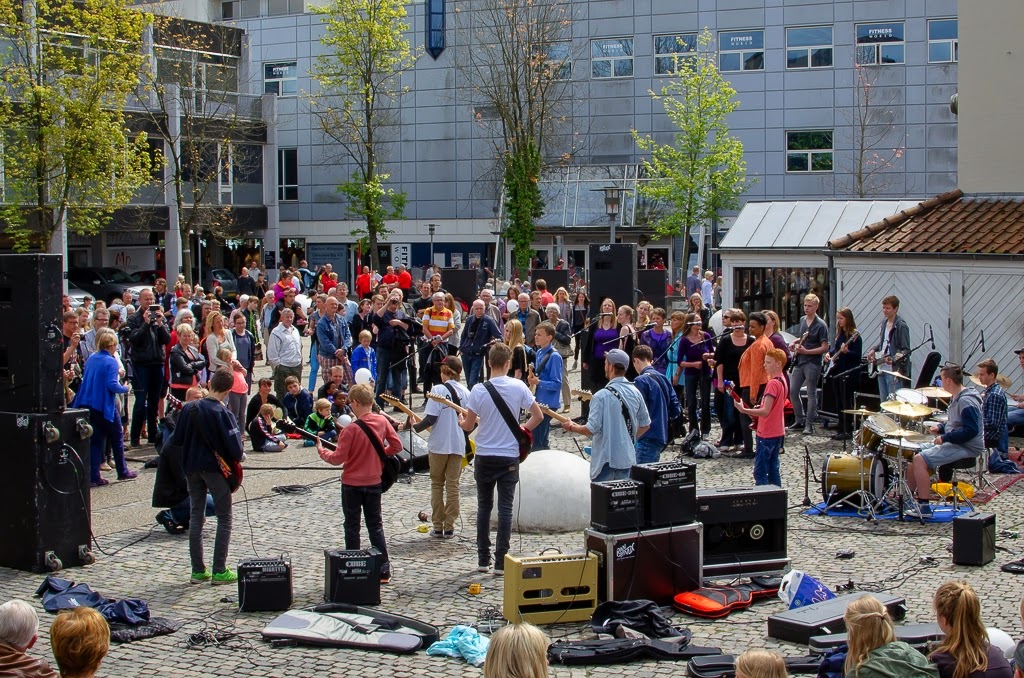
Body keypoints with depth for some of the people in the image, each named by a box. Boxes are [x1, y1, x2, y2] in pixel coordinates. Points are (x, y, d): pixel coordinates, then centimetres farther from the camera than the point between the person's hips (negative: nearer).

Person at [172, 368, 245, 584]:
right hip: (216, 468, -5)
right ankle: (219, 571, 1)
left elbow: (176, 439, 5)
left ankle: (198, 570, 12)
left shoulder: (188, 408, 0)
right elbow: (234, 446, -18)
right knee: (224, 518, 4)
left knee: (196, 516, 12)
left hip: (192, 467, 5)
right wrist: (237, 457, 2)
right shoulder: (222, 413, -16)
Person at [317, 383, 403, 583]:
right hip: (374, 483, 4)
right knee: (375, 525, 12)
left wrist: (321, 451, 1)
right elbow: (397, 445, 0)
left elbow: (338, 458, -16)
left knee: (352, 526, 8)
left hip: (352, 484, -4)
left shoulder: (351, 429, -20)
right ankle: (384, 569, 8)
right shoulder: (382, 421, -6)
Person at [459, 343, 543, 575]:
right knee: (505, 508, 3)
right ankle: (500, 562, 1)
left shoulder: (479, 390, -11)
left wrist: (461, 422, 17)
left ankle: (483, 559, 16)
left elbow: (468, 426, -5)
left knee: (483, 506, 12)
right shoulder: (519, 387, -7)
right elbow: (538, 416, -2)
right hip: (509, 457, 0)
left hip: (484, 457, 0)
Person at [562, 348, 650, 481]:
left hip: (606, 459, -6)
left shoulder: (601, 396, -17)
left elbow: (592, 429, -19)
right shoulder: (635, 393, 3)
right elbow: (645, 425, 12)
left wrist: (572, 427, -1)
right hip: (627, 458, 6)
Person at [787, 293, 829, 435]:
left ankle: (809, 424, 6)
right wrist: (795, 343, 6)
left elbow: (824, 347, -14)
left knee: (811, 394, 0)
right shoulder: (802, 320, 11)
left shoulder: (820, 325, -10)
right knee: (792, 391, 7)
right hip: (799, 362, 7)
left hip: (812, 363, -7)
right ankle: (800, 420, 19)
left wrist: (806, 351, -21)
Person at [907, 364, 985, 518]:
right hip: (955, 444, 11)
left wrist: (945, 438, -23)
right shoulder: (957, 398, 13)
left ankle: (924, 507, -17)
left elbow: (971, 430, -27)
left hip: (967, 448, -11)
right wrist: (941, 428, 8)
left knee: (920, 460, -21)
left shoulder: (966, 402, -20)